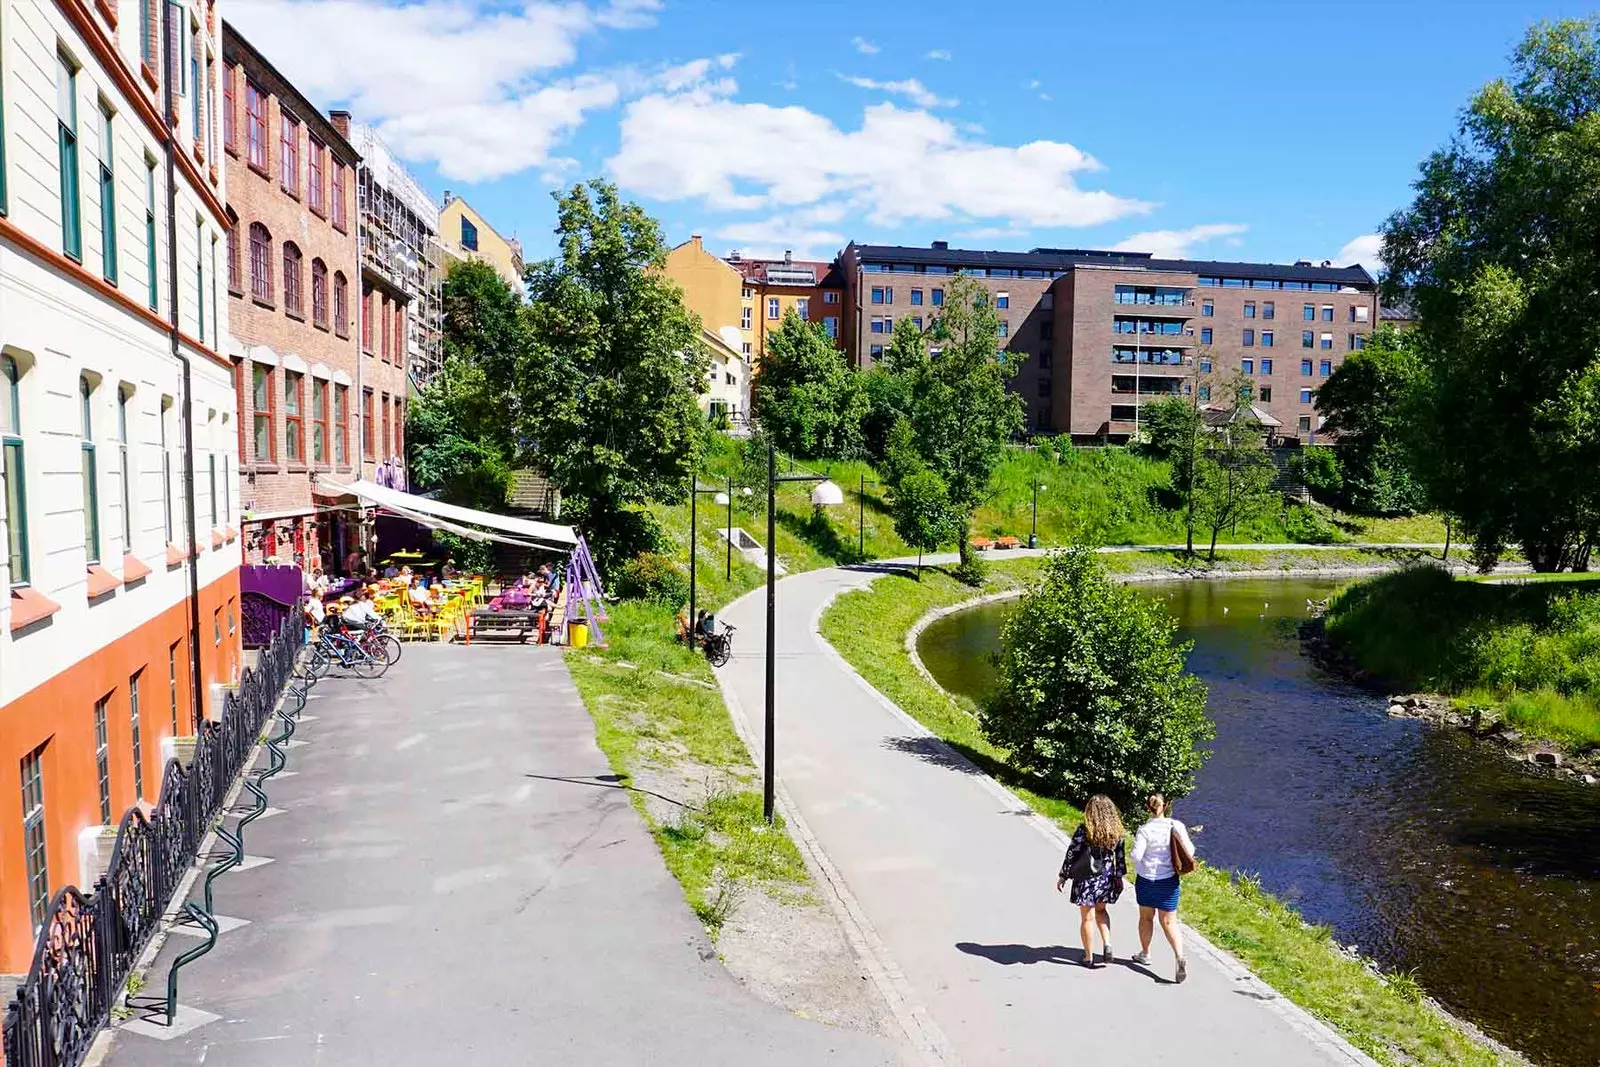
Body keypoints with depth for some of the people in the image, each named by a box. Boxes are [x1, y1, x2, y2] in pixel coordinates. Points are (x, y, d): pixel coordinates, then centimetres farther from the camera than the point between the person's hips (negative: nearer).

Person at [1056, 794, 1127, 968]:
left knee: (1087, 918, 8)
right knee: (1100, 910, 27)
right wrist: (1119, 876, 19)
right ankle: (1107, 946, 13)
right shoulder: (1116, 831, -5)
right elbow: (1121, 856, 5)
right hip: (1107, 879, 4)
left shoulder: (1083, 831, -18)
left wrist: (1063, 876, -2)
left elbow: (1071, 855, -13)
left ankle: (1089, 958, 18)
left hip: (1086, 879, -4)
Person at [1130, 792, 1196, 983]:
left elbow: (1136, 855, -18)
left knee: (1146, 917, 18)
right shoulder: (1176, 826, -7)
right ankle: (1180, 956, -12)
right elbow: (1189, 851, -7)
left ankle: (1145, 954, 33)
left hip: (1146, 879, -2)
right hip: (1169, 881, 2)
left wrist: (1139, 870, 2)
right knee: (1169, 922, 8)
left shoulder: (1145, 830, -15)